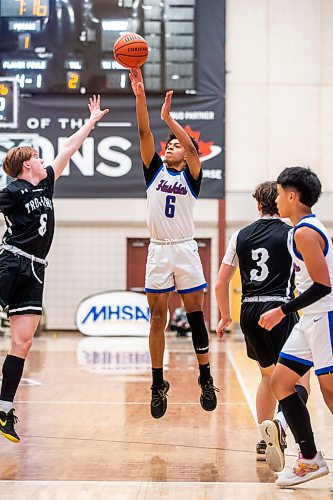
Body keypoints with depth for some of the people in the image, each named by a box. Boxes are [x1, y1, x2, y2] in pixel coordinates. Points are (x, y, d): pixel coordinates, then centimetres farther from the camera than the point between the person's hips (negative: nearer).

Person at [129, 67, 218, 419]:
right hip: (158, 251, 2)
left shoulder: (191, 175, 4)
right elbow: (144, 133, -3)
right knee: (157, 319, 3)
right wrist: (139, 95, -14)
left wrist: (168, 117, -24)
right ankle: (158, 384, 8)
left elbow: (191, 147, -17)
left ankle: (206, 379, 11)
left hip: (186, 250, -2)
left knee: (196, 316, 1)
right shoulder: (155, 169, 9)